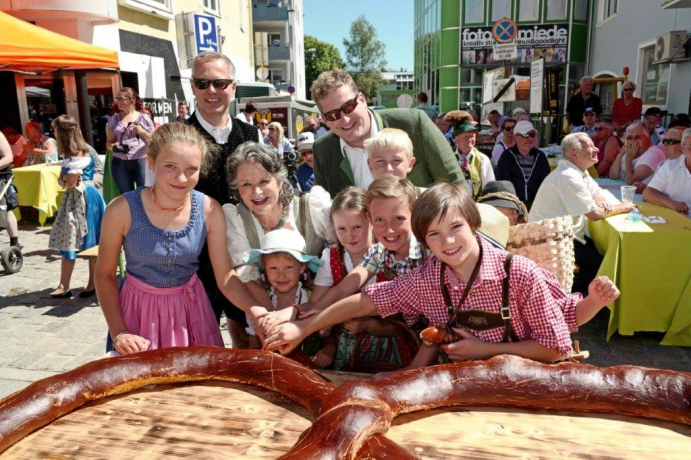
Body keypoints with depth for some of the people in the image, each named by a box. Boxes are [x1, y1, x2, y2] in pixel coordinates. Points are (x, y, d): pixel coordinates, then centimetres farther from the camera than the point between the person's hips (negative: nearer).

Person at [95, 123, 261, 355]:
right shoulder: (122, 210, -19)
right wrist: (118, 333, -14)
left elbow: (226, 277, -11)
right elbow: (105, 275, -6)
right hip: (140, 309, -1)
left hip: (191, 308, 2)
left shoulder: (209, 210, -14)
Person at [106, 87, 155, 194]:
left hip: (141, 161, -3)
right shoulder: (114, 119, 10)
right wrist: (114, 146, -8)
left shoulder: (143, 118, 2)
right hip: (119, 163, 3)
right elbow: (109, 142, 14)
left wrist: (142, 132, -12)